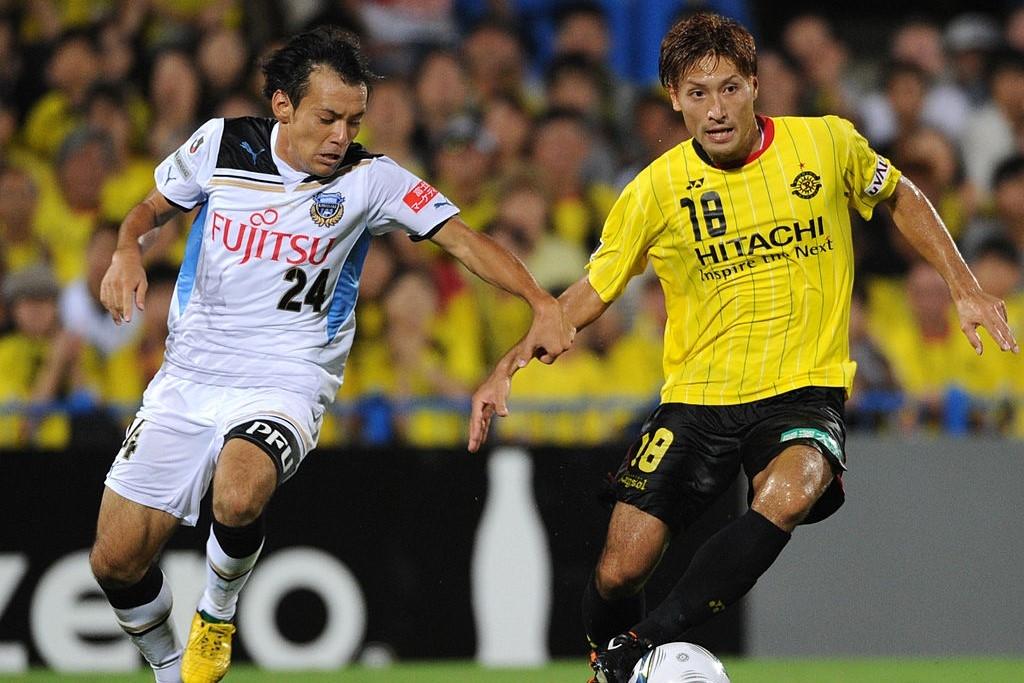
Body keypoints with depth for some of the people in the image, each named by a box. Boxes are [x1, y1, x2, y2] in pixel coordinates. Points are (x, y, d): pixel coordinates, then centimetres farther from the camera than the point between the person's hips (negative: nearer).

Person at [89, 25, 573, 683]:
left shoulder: (370, 178, -7)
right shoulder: (222, 143, -1)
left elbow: (463, 236, -15)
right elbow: (153, 207, 15)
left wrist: (542, 303, -29)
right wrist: (127, 250, -6)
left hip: (285, 383, -3)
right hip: (189, 377, 3)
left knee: (238, 498, -35)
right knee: (116, 560, -1)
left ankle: (219, 610, -2)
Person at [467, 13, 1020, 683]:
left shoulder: (828, 144, -5)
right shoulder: (658, 189, -5)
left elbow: (900, 197, 16)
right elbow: (593, 292, 7)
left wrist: (966, 289, 11)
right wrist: (509, 366, -4)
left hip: (803, 390, -1)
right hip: (697, 397, 1)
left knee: (787, 494, -35)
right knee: (621, 570, -7)